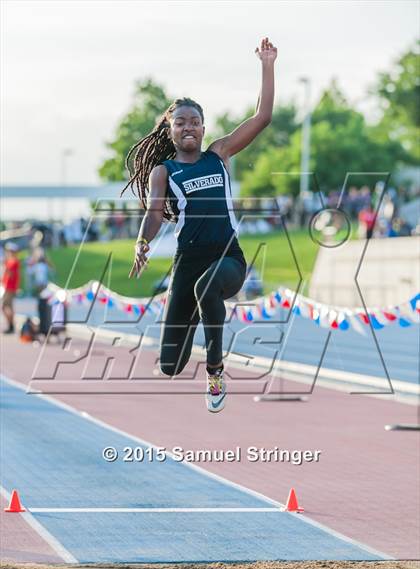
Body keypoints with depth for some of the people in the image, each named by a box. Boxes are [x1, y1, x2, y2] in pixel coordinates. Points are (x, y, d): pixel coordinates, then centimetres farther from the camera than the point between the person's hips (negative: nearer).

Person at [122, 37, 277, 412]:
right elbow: (154, 212, -9)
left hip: (228, 257, -1)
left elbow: (263, 118, 6)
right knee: (171, 366, -2)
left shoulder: (219, 154, 11)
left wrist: (267, 66, 1)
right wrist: (143, 244, -30)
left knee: (207, 286, -41)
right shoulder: (162, 171, 7)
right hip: (188, 261, 1)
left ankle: (215, 370, -23)